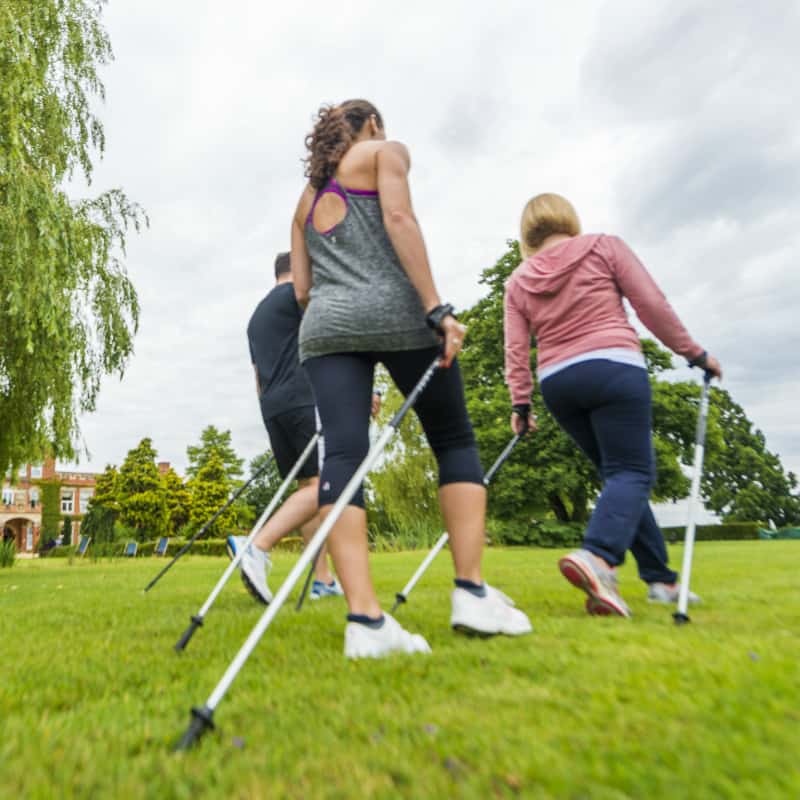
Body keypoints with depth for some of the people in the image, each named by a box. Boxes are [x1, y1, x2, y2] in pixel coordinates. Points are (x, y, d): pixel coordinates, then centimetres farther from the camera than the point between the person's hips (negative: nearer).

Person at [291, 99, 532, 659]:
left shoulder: (308, 196, 29)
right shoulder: (385, 151, 14)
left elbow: (301, 289, 20)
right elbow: (399, 219, -7)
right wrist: (436, 308, -14)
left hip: (325, 328, 5)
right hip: (395, 313, -4)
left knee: (342, 456, -9)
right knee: (455, 442, 6)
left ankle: (365, 619, -20)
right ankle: (472, 592, -1)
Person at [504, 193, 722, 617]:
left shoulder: (517, 281, 14)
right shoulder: (604, 246, 8)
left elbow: (515, 349, 7)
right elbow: (652, 304, 3)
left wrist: (520, 403, 11)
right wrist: (695, 353, 10)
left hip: (557, 383, 4)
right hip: (613, 367, -4)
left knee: (619, 472, 14)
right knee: (633, 472, -5)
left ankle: (661, 579, 16)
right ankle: (596, 556, -31)